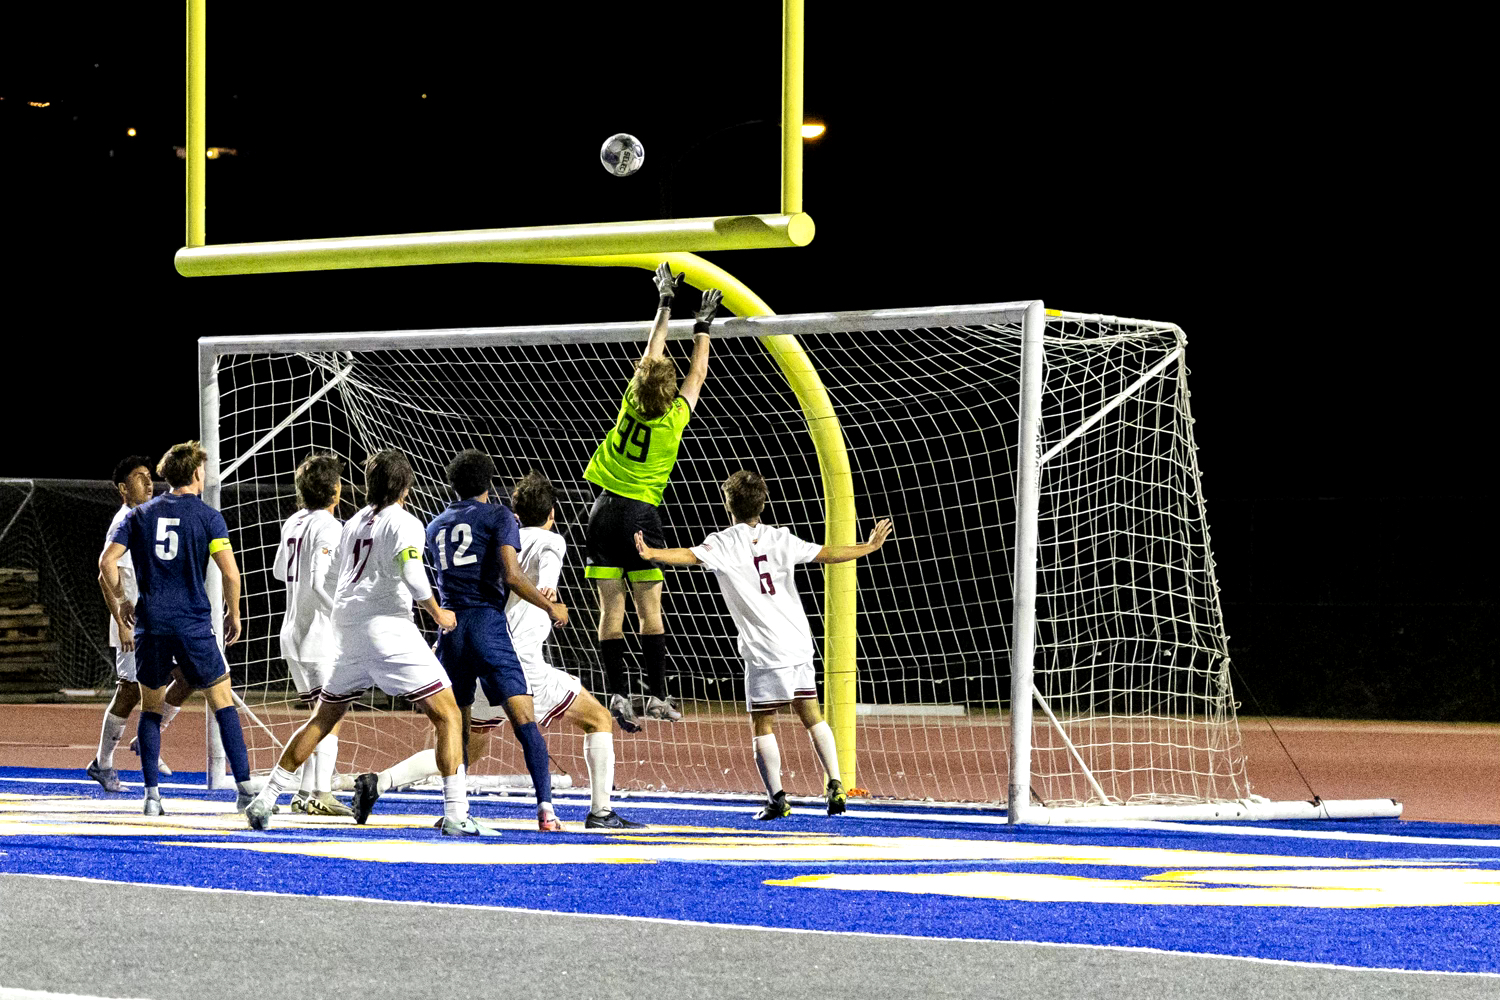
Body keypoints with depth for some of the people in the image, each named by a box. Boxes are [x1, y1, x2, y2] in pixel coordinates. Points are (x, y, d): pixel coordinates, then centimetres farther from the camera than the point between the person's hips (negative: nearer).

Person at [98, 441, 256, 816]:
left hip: (150, 622, 3)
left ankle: (152, 793, 6)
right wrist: (234, 614, 6)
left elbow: (107, 561, 2)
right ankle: (244, 786, -3)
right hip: (194, 623, -3)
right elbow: (230, 571, -8)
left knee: (151, 707, 14)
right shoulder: (207, 516, 0)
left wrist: (120, 602, 16)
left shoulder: (140, 514, 9)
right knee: (222, 701, 5)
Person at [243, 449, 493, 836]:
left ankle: (264, 801, 17)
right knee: (448, 715, -4)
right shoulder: (405, 522, -2)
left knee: (323, 720, 20)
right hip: (388, 626, -7)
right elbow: (411, 570, -18)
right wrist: (437, 614, -6)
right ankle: (456, 816, -14)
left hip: (347, 632, 7)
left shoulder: (353, 523, 19)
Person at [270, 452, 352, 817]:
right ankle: (321, 795, -8)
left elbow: (279, 571, 26)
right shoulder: (329, 528, -14)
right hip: (322, 636, -8)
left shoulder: (293, 523, 11)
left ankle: (305, 793, 15)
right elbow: (322, 581, -25)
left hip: (293, 633, 8)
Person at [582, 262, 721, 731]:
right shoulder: (674, 417, -6)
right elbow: (698, 373, 9)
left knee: (611, 609, 0)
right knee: (649, 610, 3)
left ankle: (618, 693, -6)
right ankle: (657, 694, 1)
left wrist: (664, 304, 21)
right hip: (641, 512, -2)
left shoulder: (633, 400, -1)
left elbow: (651, 356, 12)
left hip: (605, 509, 2)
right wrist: (703, 326, 19)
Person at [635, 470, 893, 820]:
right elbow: (827, 554, 10)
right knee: (811, 716, 14)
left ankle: (776, 798, -6)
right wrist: (870, 546, 21)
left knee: (762, 724, 2)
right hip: (798, 640, 4)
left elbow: (690, 555, -20)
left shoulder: (724, 542, -3)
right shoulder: (779, 538, 9)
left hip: (764, 650, -4)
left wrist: (651, 553, -29)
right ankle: (834, 783, 5)